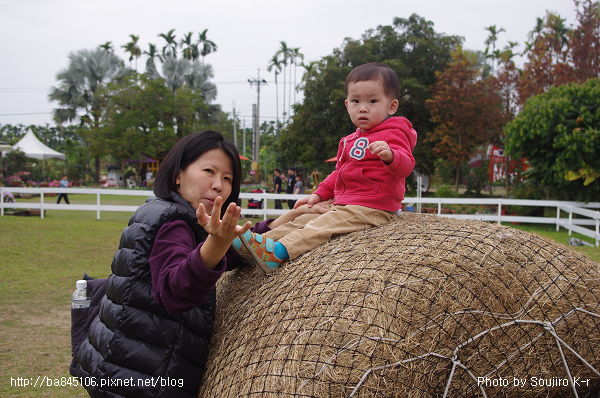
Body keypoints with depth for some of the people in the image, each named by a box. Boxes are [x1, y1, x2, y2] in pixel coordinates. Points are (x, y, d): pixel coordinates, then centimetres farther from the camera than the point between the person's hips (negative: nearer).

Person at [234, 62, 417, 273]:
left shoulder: (392, 135, -8)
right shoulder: (350, 140, 21)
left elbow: (406, 166, -25)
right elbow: (339, 172, 30)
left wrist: (389, 155, -47)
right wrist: (319, 194, 19)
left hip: (373, 209, -9)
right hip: (343, 205, 10)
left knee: (326, 224, -25)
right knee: (303, 219, 0)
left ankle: (278, 252, -36)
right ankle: (263, 241, -8)